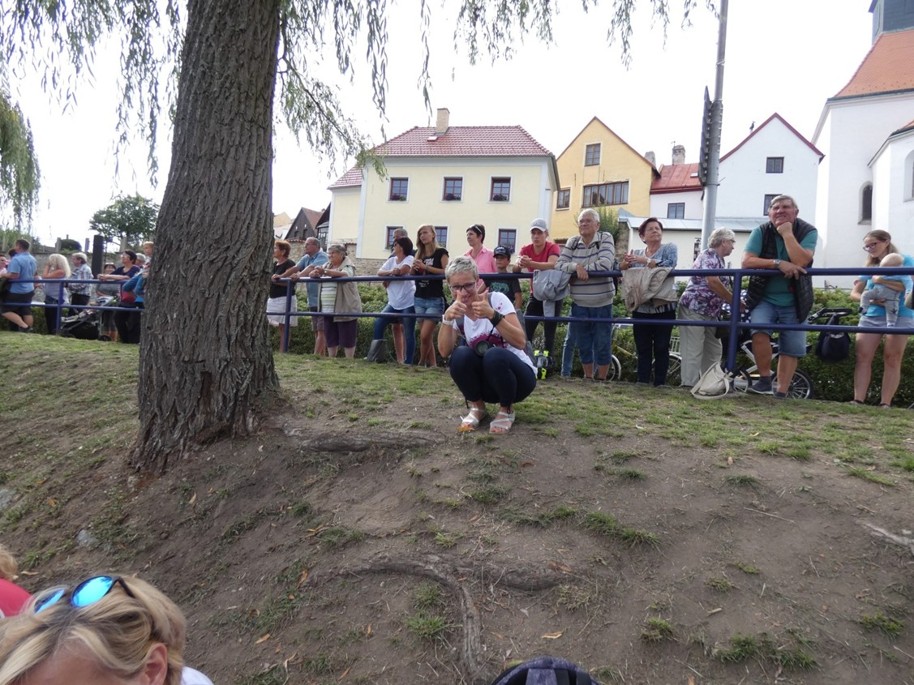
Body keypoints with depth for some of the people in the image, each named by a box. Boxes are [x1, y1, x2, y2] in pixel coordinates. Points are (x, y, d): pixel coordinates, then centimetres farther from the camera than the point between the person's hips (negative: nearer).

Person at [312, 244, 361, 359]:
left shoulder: (348, 266, -5)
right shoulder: (326, 266, 16)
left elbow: (345, 275, -27)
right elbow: (311, 274, 10)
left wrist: (325, 272, -37)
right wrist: (315, 273, -16)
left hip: (345, 310, -6)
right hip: (328, 311, 7)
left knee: (347, 340, -3)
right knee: (330, 339, 12)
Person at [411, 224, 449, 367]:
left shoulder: (441, 252, -1)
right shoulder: (418, 254, 15)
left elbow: (446, 272, -14)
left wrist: (425, 267, -18)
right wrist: (414, 268, -4)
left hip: (435, 300, -6)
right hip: (419, 299, 6)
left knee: (425, 335, -11)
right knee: (427, 336, 7)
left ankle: (422, 363, 6)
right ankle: (432, 364, 15)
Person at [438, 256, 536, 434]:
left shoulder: (497, 299, -14)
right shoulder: (457, 313, -3)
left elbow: (520, 342, -25)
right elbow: (445, 351, -18)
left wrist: (492, 315, -37)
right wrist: (447, 319, -32)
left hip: (518, 377, -3)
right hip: (488, 382, 3)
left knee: (494, 355, -35)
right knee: (460, 356, -26)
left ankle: (506, 410, -8)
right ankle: (477, 407, -2)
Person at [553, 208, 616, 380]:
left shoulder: (606, 238, -3)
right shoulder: (572, 242, 6)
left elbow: (605, 264, -19)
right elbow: (559, 265, -4)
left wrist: (583, 269, -12)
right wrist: (577, 267, -21)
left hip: (602, 304, -3)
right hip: (579, 304, 3)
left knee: (602, 344, 5)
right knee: (583, 344, 13)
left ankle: (600, 379, 19)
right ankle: (588, 377, 29)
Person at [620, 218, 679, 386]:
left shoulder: (669, 248, 2)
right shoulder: (637, 254, 15)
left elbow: (669, 265, -17)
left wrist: (644, 260, -18)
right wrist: (625, 263, -15)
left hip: (663, 308, -3)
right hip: (641, 309, 4)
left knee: (661, 348, 2)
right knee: (642, 348, 6)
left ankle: (660, 383, 7)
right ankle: (642, 382, 12)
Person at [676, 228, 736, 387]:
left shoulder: (720, 260, 20)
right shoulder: (709, 255, -10)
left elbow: (724, 287, 26)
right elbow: (713, 282, -22)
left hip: (710, 313, 10)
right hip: (694, 309, -10)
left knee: (714, 351, 12)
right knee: (693, 351, -11)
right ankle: (689, 385, -10)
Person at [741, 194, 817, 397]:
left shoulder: (808, 231, -7)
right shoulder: (761, 232, -4)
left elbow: (801, 262, -24)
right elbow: (746, 262, -16)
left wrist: (787, 233, -22)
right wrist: (778, 263, -27)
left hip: (793, 302, 1)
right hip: (764, 298, -1)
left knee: (792, 348, 1)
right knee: (759, 330, -27)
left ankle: (781, 393, 10)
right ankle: (765, 380, -13)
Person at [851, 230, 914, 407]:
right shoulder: (871, 266, 17)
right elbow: (855, 292, 10)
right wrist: (871, 299, -11)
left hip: (899, 316, -4)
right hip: (871, 316, 4)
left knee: (892, 360, -5)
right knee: (862, 357, -8)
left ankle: (885, 404, -6)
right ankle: (858, 401, -10)